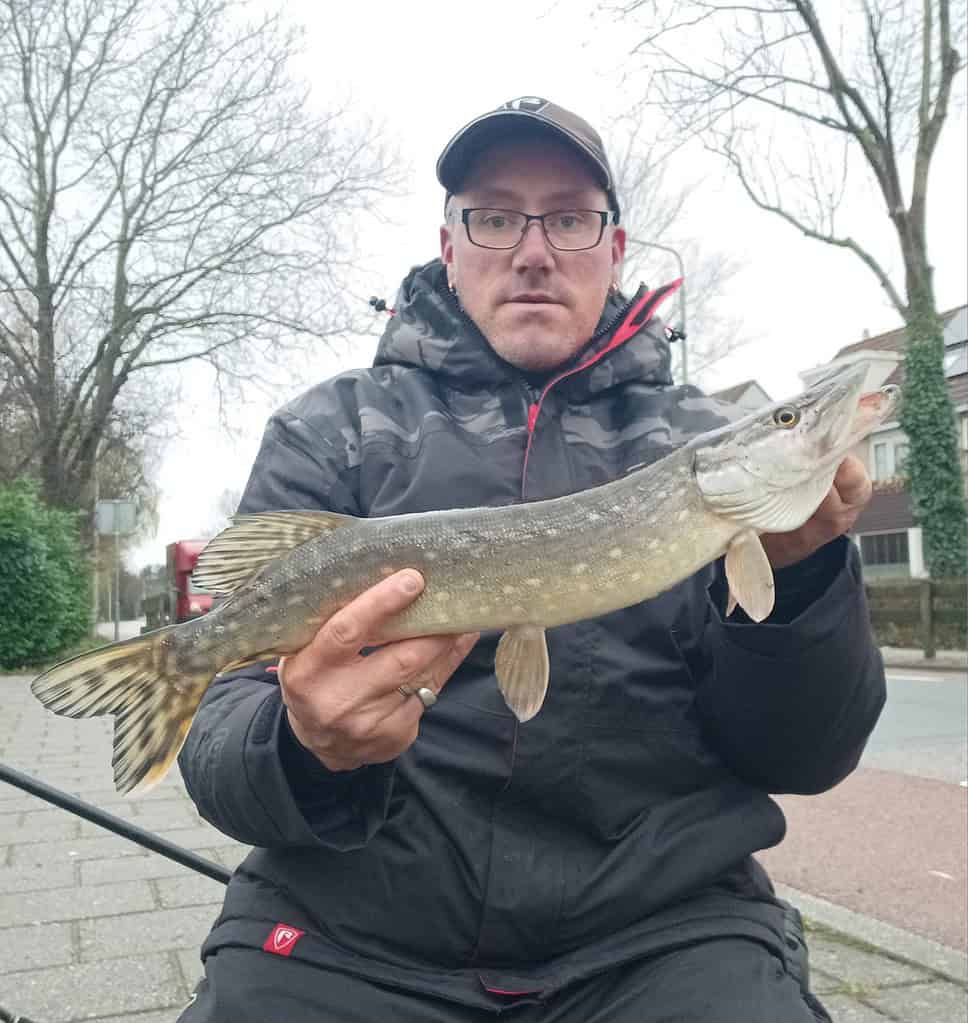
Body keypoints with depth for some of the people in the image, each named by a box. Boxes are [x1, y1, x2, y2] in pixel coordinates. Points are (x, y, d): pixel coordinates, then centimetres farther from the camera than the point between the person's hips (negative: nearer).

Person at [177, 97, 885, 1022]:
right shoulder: (329, 431, 6)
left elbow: (803, 759, 5)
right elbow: (229, 725, -1)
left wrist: (795, 574, -14)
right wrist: (310, 750, -23)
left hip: (664, 929, 2)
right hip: (351, 932, -1)